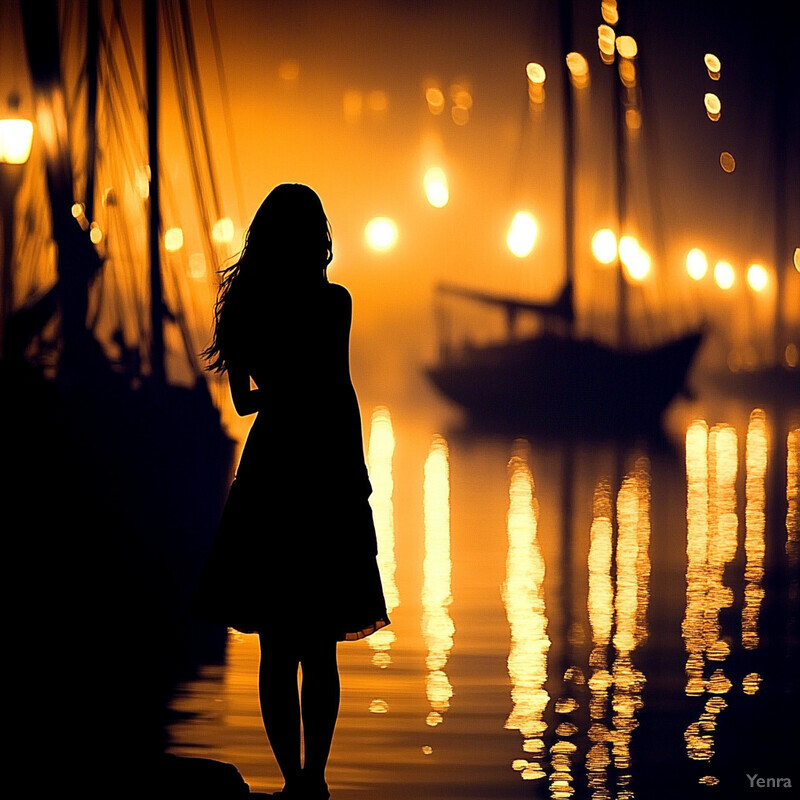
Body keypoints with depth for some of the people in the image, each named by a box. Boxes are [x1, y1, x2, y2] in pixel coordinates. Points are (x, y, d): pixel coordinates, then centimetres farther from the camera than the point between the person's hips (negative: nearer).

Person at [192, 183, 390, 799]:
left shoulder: (244, 301, 5)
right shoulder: (331, 301, -9)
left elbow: (244, 399, 12)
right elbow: (340, 396, -11)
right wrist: (357, 476, -3)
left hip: (267, 466, 4)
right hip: (324, 471, -4)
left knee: (277, 648, 7)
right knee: (320, 649, 3)